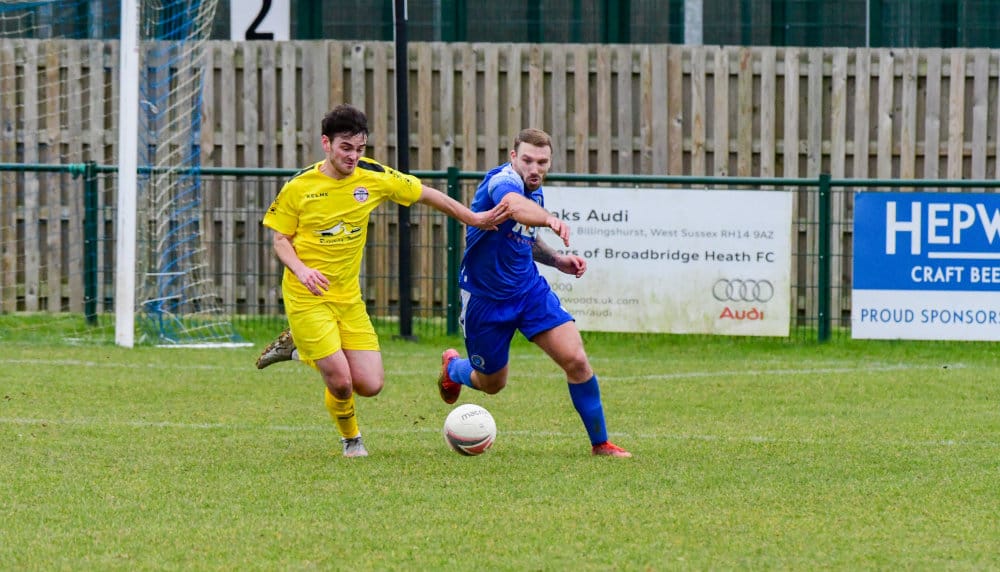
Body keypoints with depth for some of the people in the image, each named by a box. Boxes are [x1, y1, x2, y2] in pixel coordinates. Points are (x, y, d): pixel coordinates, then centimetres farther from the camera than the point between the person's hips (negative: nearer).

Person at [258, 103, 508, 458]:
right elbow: (281, 240, 0)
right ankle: (351, 438, 20)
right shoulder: (298, 188, -9)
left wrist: (473, 219, 12)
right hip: (307, 297, -4)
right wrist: (301, 269, -19)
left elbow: (426, 195, 10)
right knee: (341, 382, -15)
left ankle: (300, 348, 20)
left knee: (370, 385, -4)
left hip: (348, 296, 4)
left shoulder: (374, 177, -3)